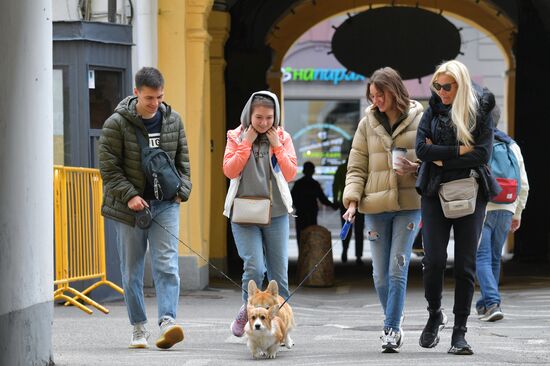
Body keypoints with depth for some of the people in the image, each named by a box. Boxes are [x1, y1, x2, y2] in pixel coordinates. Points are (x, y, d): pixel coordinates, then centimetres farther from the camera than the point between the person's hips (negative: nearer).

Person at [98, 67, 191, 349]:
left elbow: (182, 161, 15)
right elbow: (108, 168, -8)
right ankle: (139, 328, 12)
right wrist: (129, 196, -15)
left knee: (166, 264, -12)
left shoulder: (173, 121, 5)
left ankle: (168, 321, -21)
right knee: (132, 270, 4)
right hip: (129, 206, -2)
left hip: (165, 204, 2)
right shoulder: (117, 124, -8)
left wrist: (182, 191, 1)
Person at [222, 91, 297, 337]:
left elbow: (291, 174, -3)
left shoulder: (283, 138, 5)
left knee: (279, 272, 2)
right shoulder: (236, 137, 3)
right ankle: (247, 311, 9)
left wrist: (277, 146, -10)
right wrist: (247, 143, -12)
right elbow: (229, 170, -8)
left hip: (276, 213, 2)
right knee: (254, 267, -15)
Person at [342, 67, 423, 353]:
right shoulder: (368, 123, 7)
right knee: (381, 273, 4)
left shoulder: (418, 120, 2)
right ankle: (393, 326, 20)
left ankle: (391, 329, -5)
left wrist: (416, 168, -13)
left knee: (398, 269, -10)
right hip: (375, 205, 2)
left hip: (408, 203, -2)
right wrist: (352, 200, -5)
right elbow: (357, 167, 7)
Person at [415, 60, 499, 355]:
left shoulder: (479, 113, 3)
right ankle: (434, 315, 16)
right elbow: (421, 149, -5)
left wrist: (442, 159, -9)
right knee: (434, 260, -8)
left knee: (465, 264, -3)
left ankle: (460, 331, 2)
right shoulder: (433, 112, 8)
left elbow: (483, 155, -8)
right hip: (435, 195, 1)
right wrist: (460, 150, -11)